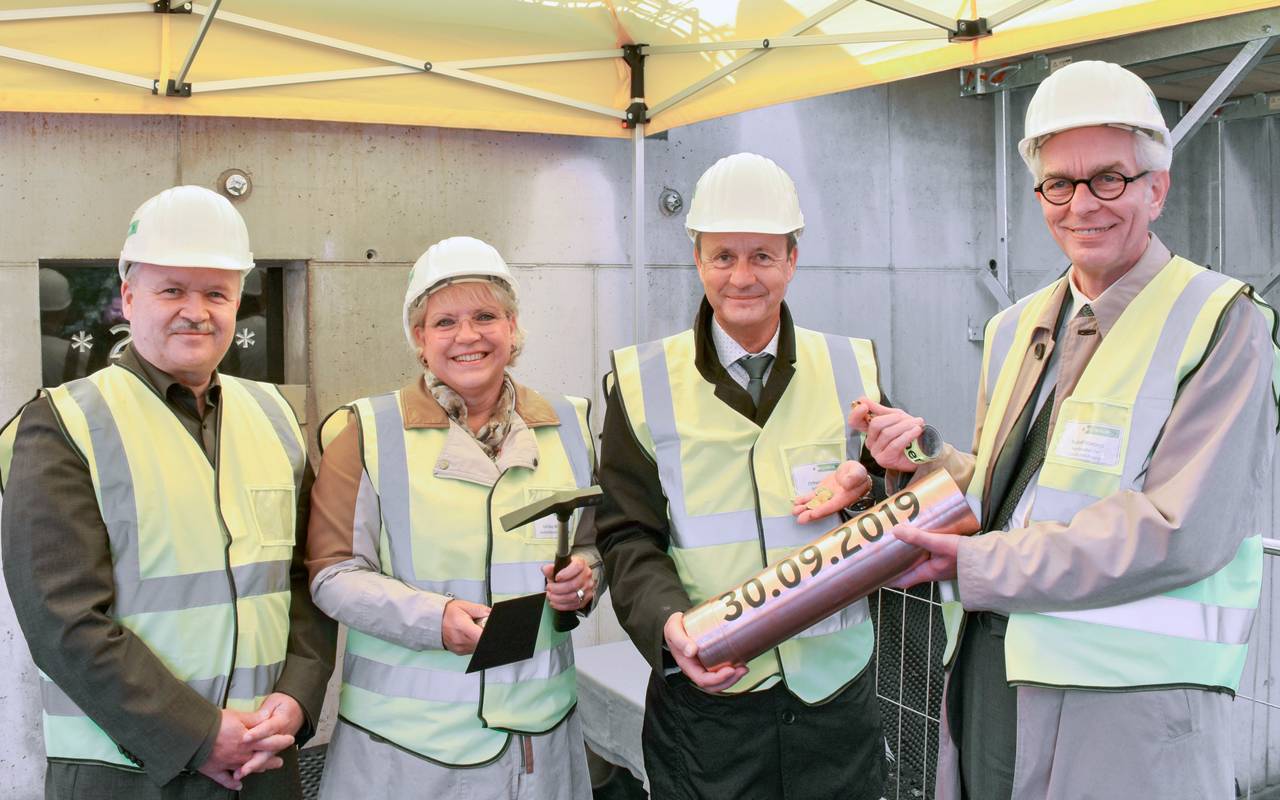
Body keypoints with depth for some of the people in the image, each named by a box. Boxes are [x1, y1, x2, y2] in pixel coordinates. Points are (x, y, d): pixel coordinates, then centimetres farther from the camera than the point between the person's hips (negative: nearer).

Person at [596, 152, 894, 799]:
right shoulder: (644, 381, 0)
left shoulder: (851, 369, 5)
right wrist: (668, 622, -21)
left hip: (835, 689, 2)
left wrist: (868, 489, -13)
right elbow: (627, 535, -2)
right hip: (702, 699, -2)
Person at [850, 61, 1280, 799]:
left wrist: (979, 565, -16)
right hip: (989, 682, 6)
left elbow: (1180, 532, -18)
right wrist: (929, 458, -3)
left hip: (1132, 703, -5)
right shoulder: (1016, 330, 13)